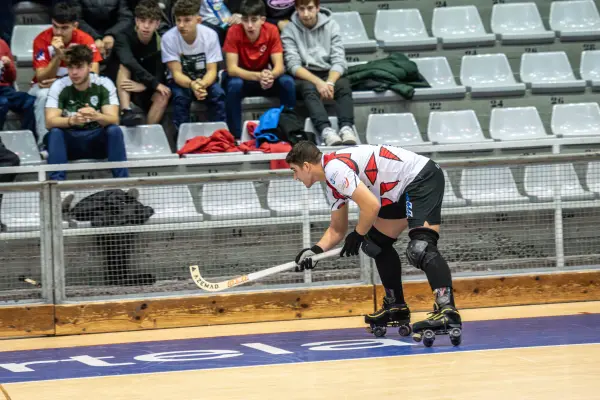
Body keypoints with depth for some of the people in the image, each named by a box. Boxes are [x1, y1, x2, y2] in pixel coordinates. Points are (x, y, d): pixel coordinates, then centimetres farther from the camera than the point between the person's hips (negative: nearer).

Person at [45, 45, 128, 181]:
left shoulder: (104, 84, -8)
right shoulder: (59, 86, -9)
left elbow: (114, 120, -19)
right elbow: (50, 121, -20)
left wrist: (97, 116, -43)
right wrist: (72, 120, -42)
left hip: (98, 141, 0)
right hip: (69, 142, 0)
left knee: (115, 130, -29)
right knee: (55, 133, -30)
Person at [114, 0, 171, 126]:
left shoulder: (160, 42, -10)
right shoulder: (124, 38, -16)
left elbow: (160, 76, -17)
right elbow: (129, 62, -36)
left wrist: (143, 85, -36)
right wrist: (155, 83, -40)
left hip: (144, 92, 2)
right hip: (120, 90, -2)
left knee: (163, 95, -28)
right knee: (124, 66, -30)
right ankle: (126, 113, -45)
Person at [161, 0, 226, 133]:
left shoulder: (210, 35, -18)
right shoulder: (169, 38, -22)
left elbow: (211, 71, -17)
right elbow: (176, 73, -21)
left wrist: (202, 84, -41)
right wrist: (192, 85, -44)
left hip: (205, 79, 1)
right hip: (181, 80, -1)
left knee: (218, 94, -28)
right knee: (180, 96, -32)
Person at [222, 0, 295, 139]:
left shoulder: (271, 31, -17)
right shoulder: (234, 32, -22)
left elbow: (279, 66, -18)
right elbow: (232, 69, -27)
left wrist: (270, 75, -44)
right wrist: (258, 76, -44)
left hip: (263, 76, 2)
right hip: (241, 77, -2)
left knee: (288, 82, -26)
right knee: (234, 85, -36)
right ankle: (235, 137, -26)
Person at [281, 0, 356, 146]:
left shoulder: (331, 26, 3)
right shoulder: (289, 31, -2)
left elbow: (338, 60, -4)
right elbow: (293, 65, -11)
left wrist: (329, 82, -23)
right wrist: (318, 82, -25)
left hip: (329, 73, 2)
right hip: (303, 76, -2)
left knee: (343, 86, -30)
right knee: (309, 89, -35)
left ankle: (346, 128, -48)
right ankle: (326, 130, -55)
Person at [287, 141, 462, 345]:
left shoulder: (334, 169, -17)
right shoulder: (333, 184, 15)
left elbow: (372, 206, -23)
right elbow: (337, 229, 25)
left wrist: (357, 235, -6)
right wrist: (316, 249, 8)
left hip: (422, 177, -11)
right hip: (403, 188, 11)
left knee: (420, 247, -26)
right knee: (378, 243, 17)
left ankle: (448, 312, -39)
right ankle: (397, 308, 26)